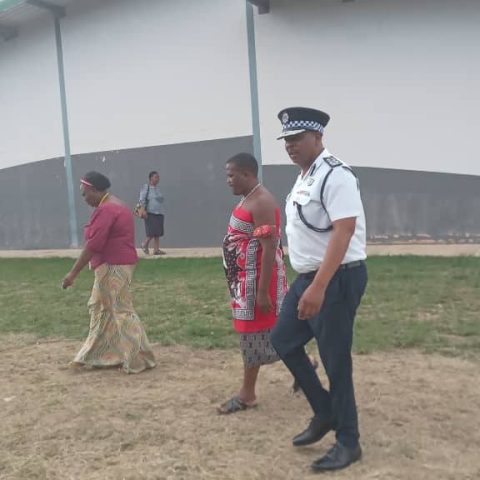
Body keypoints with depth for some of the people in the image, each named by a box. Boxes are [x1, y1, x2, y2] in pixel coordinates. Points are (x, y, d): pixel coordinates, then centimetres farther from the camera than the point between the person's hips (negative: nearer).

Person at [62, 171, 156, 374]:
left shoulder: (106, 209, -18)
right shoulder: (115, 206, 16)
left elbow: (93, 245, -22)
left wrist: (73, 273, -20)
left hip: (113, 268, -11)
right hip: (113, 267, 11)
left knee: (120, 312, -4)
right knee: (103, 309, 17)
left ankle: (140, 359, 4)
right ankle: (96, 356, 28)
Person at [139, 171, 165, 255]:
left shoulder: (158, 188, 16)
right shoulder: (146, 187, -3)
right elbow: (141, 200, -8)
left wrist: (162, 213, 19)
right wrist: (144, 211, -17)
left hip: (159, 213, 7)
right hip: (150, 213, -7)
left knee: (158, 232, 2)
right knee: (152, 232, -12)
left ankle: (156, 250, 5)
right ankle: (145, 244, 10)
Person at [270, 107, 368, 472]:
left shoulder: (335, 174, -16)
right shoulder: (304, 177, 13)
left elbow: (343, 232, -25)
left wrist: (319, 288, -30)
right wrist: (308, 284, 18)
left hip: (338, 278, -10)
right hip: (309, 278, 10)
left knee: (336, 361, 0)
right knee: (284, 341, 15)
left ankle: (348, 442, 19)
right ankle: (325, 413, 30)